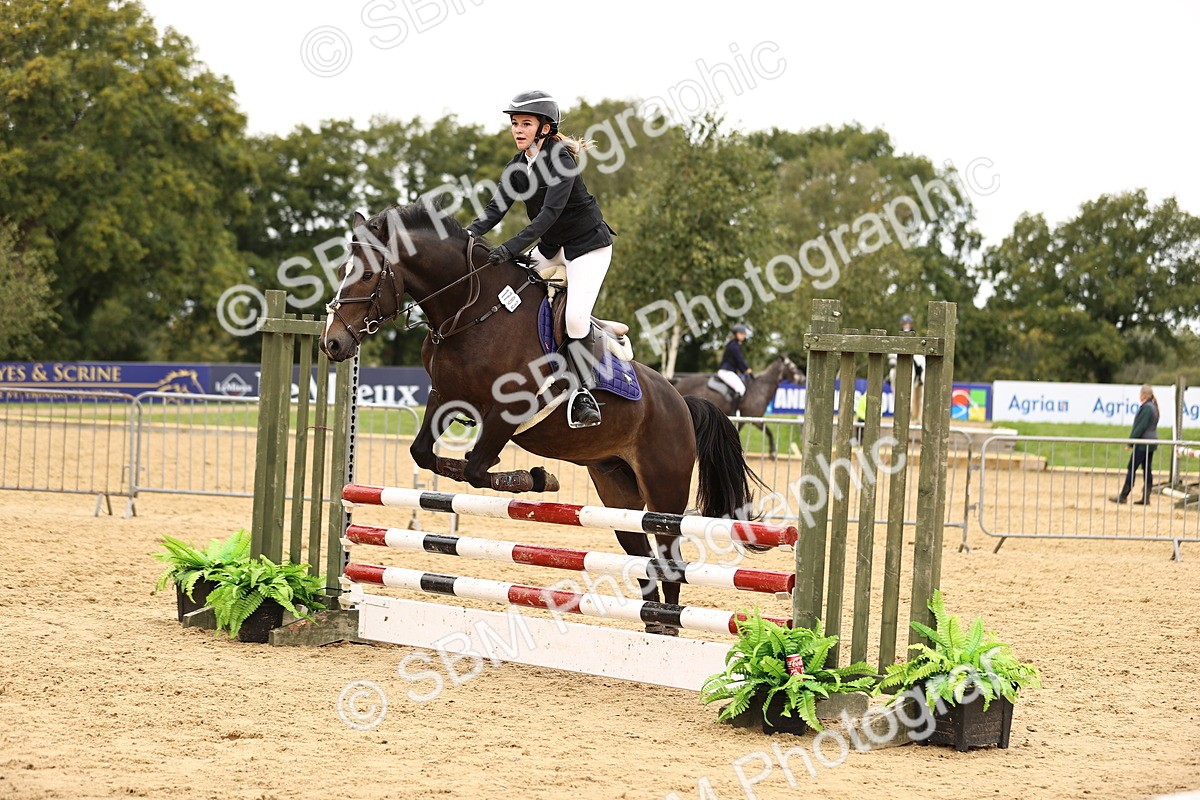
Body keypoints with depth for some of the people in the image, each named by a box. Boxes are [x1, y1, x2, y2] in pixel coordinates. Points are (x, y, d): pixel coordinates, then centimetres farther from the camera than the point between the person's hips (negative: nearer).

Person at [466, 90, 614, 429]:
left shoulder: (562, 160, -22)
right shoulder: (519, 166, 0)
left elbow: (550, 213, -32)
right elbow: (495, 209, -4)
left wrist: (511, 248, -40)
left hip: (587, 245, -8)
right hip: (550, 248, 8)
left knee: (576, 316, -22)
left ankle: (584, 391, -9)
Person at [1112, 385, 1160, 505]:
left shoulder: (1146, 408, -17)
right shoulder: (1153, 407, 13)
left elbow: (1140, 427, -19)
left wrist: (1130, 442, -15)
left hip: (1142, 444, -10)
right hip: (1151, 444, 10)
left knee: (1131, 469, -4)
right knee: (1146, 469, 9)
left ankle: (1123, 496, -2)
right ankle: (1146, 498, 9)